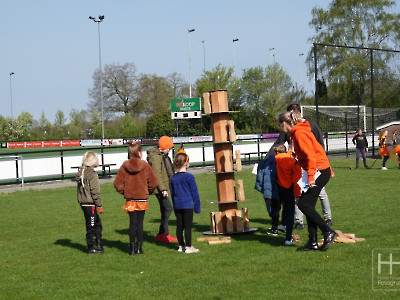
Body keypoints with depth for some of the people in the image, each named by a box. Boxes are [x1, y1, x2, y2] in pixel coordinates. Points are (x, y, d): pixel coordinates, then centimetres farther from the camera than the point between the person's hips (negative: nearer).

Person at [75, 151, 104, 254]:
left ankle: (99, 246, 19)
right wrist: (100, 205, -12)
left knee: (97, 223, 16)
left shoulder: (80, 174, 9)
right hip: (90, 204, -8)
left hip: (83, 203, 8)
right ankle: (90, 247, 8)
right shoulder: (92, 174, -16)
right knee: (91, 226, 1)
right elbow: (95, 192, -17)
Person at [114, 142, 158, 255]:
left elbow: (117, 183, -4)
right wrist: (148, 191, 13)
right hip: (142, 199, -1)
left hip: (130, 199, 1)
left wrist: (124, 192, 12)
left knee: (132, 223, 7)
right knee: (140, 223, 5)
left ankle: (132, 247, 8)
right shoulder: (145, 165, -8)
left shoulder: (124, 166, -4)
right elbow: (153, 182, -4)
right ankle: (139, 247, 7)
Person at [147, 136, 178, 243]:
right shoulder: (155, 157, -15)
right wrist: (163, 189, -23)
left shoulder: (164, 156, 17)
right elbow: (157, 175, -20)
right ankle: (161, 234, -9)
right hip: (160, 188, -10)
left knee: (165, 210, 11)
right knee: (168, 208, -14)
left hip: (165, 187, 10)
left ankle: (165, 234, 17)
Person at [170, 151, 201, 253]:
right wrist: (197, 207, 2)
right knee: (188, 226, -2)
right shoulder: (189, 177, -11)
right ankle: (188, 247, 0)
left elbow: (172, 194, 13)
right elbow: (194, 193, -7)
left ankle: (181, 246, 18)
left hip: (177, 205, 5)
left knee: (179, 226, 10)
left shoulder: (173, 178, 5)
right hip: (188, 205, -5)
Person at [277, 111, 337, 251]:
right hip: (319, 171, 10)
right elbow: (317, 150, 22)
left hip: (319, 171, -10)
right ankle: (312, 242, 9)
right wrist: (328, 169, 26)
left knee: (304, 204, -10)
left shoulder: (299, 133, -13)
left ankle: (328, 232, -5)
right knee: (308, 205, 8)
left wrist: (311, 176, -24)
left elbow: (310, 155, -21)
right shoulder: (297, 133, 17)